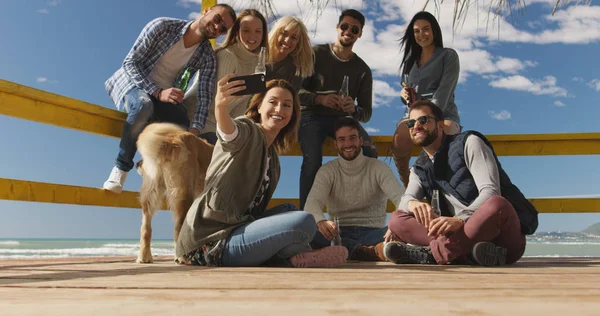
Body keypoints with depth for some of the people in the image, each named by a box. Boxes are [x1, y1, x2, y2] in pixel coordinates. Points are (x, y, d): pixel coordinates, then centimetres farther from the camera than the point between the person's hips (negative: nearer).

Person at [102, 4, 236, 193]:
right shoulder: (163, 26, -15)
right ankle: (121, 167, -19)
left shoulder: (208, 56, -5)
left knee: (184, 128, -27)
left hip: (165, 94, 3)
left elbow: (205, 96, -15)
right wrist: (158, 92, -30)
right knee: (143, 105, -39)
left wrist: (194, 130, -31)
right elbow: (130, 62, -17)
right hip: (133, 82, -3)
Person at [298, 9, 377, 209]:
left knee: (369, 153, -23)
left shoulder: (362, 69, 9)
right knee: (313, 160, -31)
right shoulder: (316, 54, 1)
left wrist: (353, 110, -20)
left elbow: (366, 113, 4)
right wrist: (320, 98, -24)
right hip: (312, 115, -3)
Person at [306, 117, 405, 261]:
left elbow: (400, 197, -12)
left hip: (373, 232, 0)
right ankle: (372, 251, -38)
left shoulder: (379, 168, 4)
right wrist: (320, 221, -39)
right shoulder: (327, 171, 6)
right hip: (339, 233, 1)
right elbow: (312, 202, -12)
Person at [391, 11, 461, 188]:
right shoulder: (410, 60, 23)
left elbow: (444, 92, -8)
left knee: (442, 133, -43)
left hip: (443, 114, -3)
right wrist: (404, 94, -1)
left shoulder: (448, 56, 7)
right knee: (399, 141, -34)